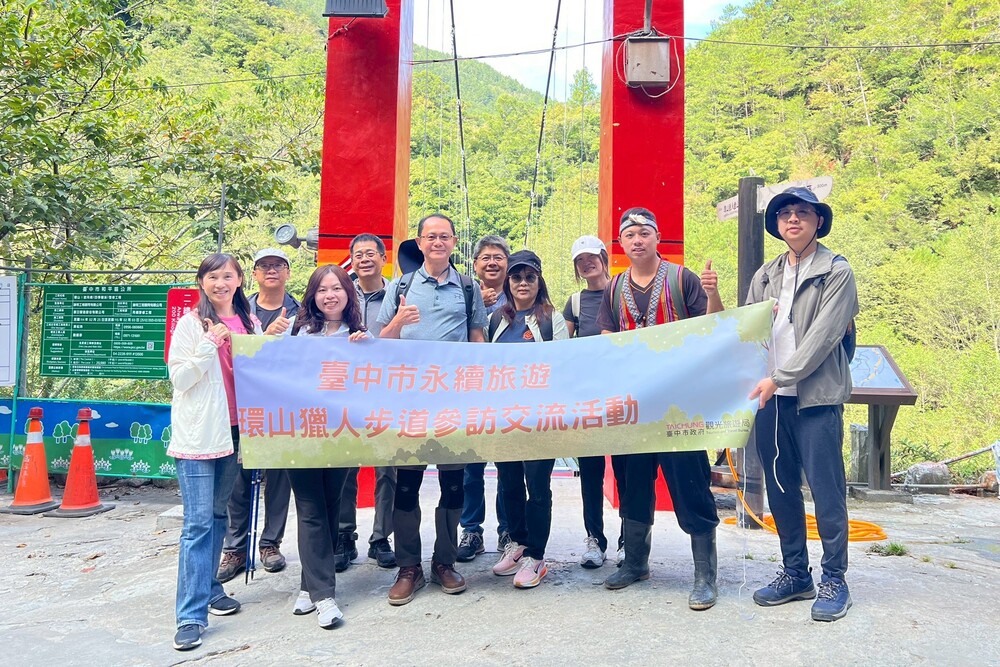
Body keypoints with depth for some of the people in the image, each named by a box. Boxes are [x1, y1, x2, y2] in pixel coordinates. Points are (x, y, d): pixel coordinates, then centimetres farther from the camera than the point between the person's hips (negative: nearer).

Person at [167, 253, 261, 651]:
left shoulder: (249, 323, 10)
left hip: (234, 430, 5)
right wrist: (209, 345, -16)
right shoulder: (191, 323, -2)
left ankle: (209, 586, 31)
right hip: (197, 434, -5)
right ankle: (192, 616, -3)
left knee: (218, 513, 17)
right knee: (198, 522, -7)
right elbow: (178, 377, -8)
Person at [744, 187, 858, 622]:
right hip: (769, 397, 5)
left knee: (827, 491, 0)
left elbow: (822, 336, -12)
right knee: (781, 491, 11)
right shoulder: (765, 276, 15)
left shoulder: (837, 272, -2)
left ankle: (834, 580, 14)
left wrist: (779, 377, -17)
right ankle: (795, 574, 24)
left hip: (817, 398, -5)